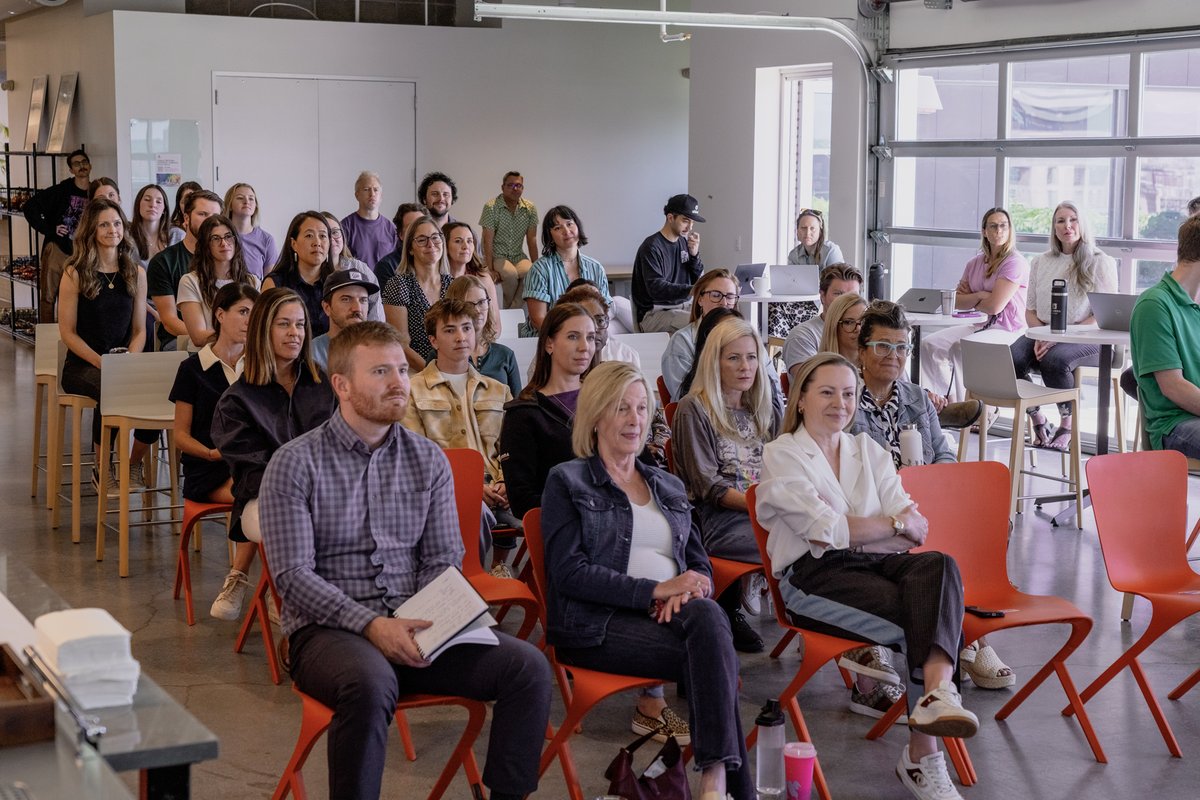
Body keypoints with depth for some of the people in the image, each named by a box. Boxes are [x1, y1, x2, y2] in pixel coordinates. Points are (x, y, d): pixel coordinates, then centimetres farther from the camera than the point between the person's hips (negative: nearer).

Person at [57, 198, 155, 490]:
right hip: (82, 365, -3)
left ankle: (133, 465, -2)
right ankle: (103, 470, -13)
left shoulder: (136, 273, 12)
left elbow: (139, 329, 12)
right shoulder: (75, 274, 0)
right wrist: (101, 362, -16)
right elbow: (67, 332, -3)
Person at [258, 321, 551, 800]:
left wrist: (426, 622, -13)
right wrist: (370, 624, -21)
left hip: (413, 627, 4)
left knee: (528, 666, -17)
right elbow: (293, 576, -9)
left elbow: (443, 561, 8)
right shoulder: (295, 463, -2)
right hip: (329, 630, -4)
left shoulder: (429, 460, 11)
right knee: (371, 683, -38)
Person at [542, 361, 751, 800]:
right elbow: (569, 572, -6)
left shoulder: (669, 487, 25)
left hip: (670, 615, 5)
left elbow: (701, 566, 19)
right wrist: (655, 590, -16)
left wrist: (688, 591, -8)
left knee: (707, 616, -34)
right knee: (714, 654, -31)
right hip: (599, 624, -4)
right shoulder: (567, 481, 7)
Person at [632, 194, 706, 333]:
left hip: (679, 308, 8)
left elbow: (698, 281, 12)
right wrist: (690, 290, -32)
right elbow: (655, 288, -23)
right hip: (652, 314, -8)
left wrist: (694, 255, -5)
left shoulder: (684, 243, 11)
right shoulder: (652, 247, -12)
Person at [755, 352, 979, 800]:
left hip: (877, 564, 5)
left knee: (939, 566, -31)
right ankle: (923, 755, -28)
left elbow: (916, 530, 9)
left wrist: (849, 531, -10)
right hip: (815, 575, -5)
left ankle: (937, 694, -50)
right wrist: (895, 525, 0)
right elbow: (825, 532, -8)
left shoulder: (868, 451, 22)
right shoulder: (782, 456, 7)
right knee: (922, 618, -29)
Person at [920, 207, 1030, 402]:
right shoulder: (975, 264, 13)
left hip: (1007, 331, -8)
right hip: (980, 326, 8)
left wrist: (970, 300, 0)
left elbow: (995, 305, -18)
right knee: (929, 345, -5)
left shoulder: (1015, 263, -11)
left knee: (959, 348, -31)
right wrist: (979, 295, -12)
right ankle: (949, 399, -7)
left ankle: (960, 404, -21)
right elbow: (957, 302, 5)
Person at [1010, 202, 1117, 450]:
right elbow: (1030, 310, 17)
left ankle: (1067, 426, -17)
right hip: (1043, 335, 4)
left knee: (1054, 360, -37)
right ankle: (1037, 420, -8)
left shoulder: (1101, 262, 3)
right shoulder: (1040, 262, 17)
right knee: (1010, 359, -28)